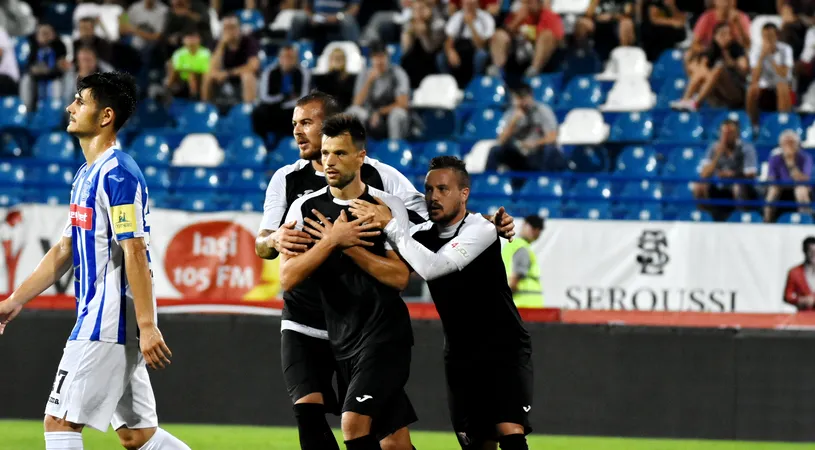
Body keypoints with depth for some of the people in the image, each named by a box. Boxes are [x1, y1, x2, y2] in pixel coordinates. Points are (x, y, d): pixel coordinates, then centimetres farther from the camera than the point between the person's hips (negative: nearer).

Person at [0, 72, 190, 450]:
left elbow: (135, 253, -19)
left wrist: (147, 327, -23)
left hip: (109, 320, -10)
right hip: (97, 317, 10)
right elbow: (65, 251, 23)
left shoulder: (118, 174, -14)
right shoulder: (86, 175, 17)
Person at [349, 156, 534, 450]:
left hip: (504, 350, -6)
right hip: (461, 356, 6)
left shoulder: (481, 229, -16)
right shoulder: (421, 235, 4)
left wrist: (390, 225, -25)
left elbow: (432, 267, -27)